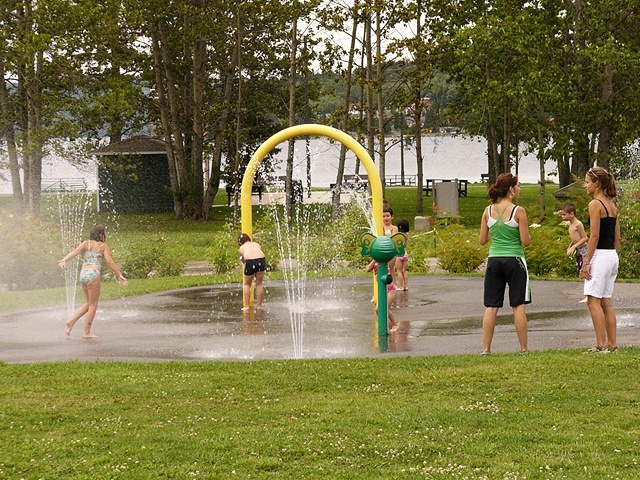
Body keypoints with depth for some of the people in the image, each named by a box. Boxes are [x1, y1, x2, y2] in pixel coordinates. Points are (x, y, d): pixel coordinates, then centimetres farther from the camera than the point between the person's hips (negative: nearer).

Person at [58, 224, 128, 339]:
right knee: (93, 305, 4)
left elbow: (75, 252, -4)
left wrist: (64, 260, -19)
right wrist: (120, 275, -10)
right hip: (94, 274, -6)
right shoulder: (104, 246, 3)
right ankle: (87, 332, 3)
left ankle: (72, 321, 7)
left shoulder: (86, 244, 14)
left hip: (83, 273, 6)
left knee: (89, 304, 21)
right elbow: (109, 261, -9)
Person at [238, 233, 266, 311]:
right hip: (261, 260, 2)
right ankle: (259, 305, 23)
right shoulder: (256, 244, 29)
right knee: (259, 283, 20)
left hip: (250, 261, -2)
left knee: (247, 284, 18)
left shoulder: (242, 248, 24)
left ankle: (247, 306, 17)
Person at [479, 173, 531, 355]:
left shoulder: (488, 211, 3)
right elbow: (526, 241, -10)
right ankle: (524, 348, 7)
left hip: (494, 260, 3)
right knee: (518, 306, 3)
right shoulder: (518, 211, -9)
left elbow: (482, 240, 6)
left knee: (491, 306, 5)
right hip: (514, 260, -3)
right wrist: (528, 234, 11)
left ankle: (486, 348, 2)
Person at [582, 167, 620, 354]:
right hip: (612, 255, 9)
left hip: (600, 255, -9)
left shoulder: (595, 204, -11)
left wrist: (587, 262, -15)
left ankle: (601, 345, -12)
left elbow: (594, 236, -16)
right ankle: (612, 344, 10)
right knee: (606, 302, 11)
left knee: (593, 301, -7)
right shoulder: (612, 205, 14)